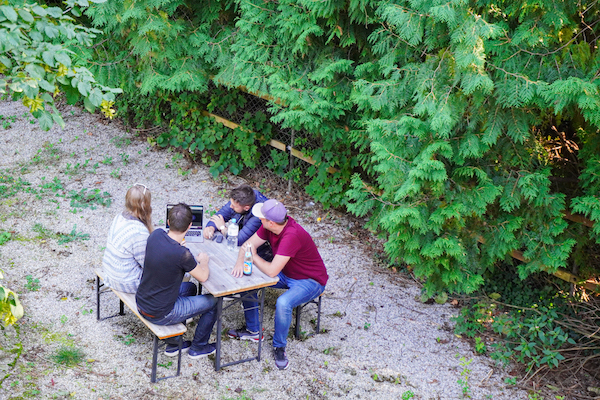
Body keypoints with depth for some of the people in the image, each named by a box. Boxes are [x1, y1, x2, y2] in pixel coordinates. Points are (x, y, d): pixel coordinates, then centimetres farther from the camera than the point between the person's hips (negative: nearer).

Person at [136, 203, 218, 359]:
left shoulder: (156, 235, -9)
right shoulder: (182, 254, -30)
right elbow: (203, 277, -11)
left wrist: (194, 260, 15)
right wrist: (203, 261, 9)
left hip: (141, 304, 7)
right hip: (160, 315, -7)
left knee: (190, 287, 30)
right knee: (213, 301, 9)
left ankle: (173, 344, 37)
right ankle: (198, 347, 31)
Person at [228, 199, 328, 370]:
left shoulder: (292, 236, -36)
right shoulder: (269, 226, -11)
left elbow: (272, 271, -35)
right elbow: (247, 245, 0)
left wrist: (254, 256, -18)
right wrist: (240, 262, -21)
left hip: (311, 281, -9)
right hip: (286, 274, 9)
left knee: (283, 303, -35)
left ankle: (279, 346, -6)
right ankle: (252, 330, 15)